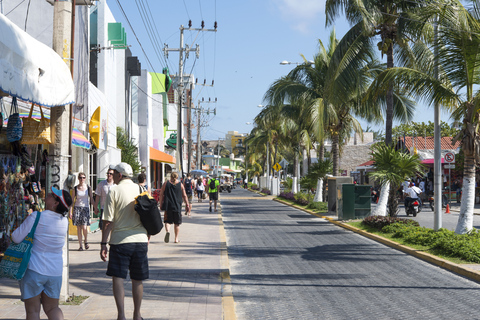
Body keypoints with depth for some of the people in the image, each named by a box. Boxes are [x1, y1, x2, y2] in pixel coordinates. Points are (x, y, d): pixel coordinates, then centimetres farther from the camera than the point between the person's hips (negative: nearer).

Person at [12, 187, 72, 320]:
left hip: (34, 269, -5)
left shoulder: (36, 217, -16)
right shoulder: (65, 221, 0)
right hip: (55, 270, 5)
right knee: (52, 308, 16)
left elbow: (16, 238, -12)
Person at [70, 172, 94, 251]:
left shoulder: (88, 188, 5)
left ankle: (86, 241, 12)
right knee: (78, 228, 0)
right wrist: (70, 211, 2)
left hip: (85, 208, -1)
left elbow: (91, 199, 9)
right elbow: (72, 200, 7)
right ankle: (80, 245, 7)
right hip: (77, 208, 1)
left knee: (84, 227, -14)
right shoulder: (75, 188, 5)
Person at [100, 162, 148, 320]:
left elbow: (108, 221, -8)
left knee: (118, 278, 0)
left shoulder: (114, 191, -5)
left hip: (120, 241, -4)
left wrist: (103, 244, -3)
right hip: (140, 240, 4)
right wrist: (147, 237, 24)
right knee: (137, 280, 12)